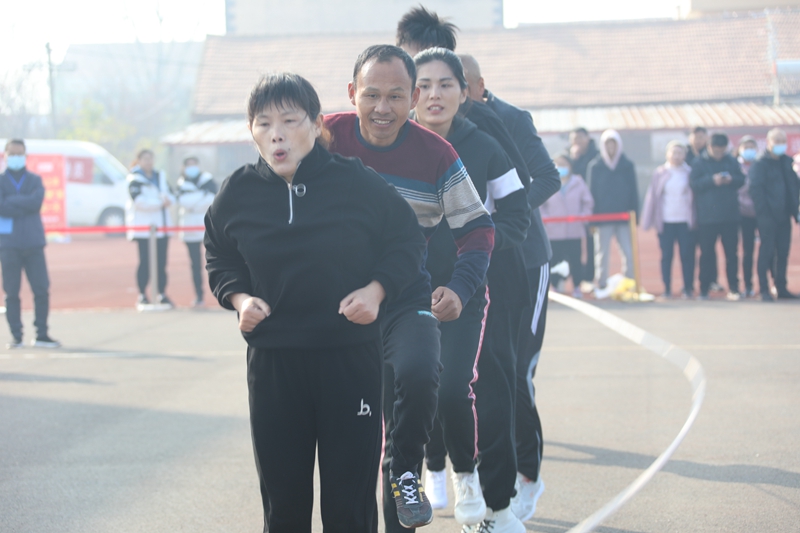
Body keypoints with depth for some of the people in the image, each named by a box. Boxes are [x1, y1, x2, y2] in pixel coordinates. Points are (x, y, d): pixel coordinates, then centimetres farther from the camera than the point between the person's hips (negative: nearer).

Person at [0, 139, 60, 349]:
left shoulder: (35, 180, 11)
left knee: (41, 290, -2)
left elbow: (36, 201, -9)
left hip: (33, 242, 1)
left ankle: (42, 335, 5)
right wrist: (25, 205, -9)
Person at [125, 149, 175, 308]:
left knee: (162, 261, 4)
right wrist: (160, 202, -14)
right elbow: (139, 200, -16)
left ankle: (162, 294, 9)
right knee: (145, 262, -6)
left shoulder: (160, 177, 17)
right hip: (143, 226, -6)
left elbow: (170, 196, 12)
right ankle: (142, 295, -2)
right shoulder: (134, 179, -3)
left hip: (161, 225, 6)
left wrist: (168, 200, -12)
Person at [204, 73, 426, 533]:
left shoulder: (357, 183, -9)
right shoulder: (239, 193, -2)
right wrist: (239, 298, -4)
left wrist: (377, 290, -12)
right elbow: (220, 258, 15)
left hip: (352, 355, -2)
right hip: (272, 360, 2)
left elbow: (408, 241, 3)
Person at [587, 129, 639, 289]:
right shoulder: (595, 166, 4)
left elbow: (634, 192, 7)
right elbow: (591, 192, 3)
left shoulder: (627, 166, 7)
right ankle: (601, 286, 6)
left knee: (628, 252, -4)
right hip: (602, 216, -1)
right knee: (602, 253, 1)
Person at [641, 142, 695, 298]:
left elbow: (694, 196, 6)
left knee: (687, 255, -1)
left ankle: (688, 288, 7)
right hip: (665, 221, 0)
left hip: (685, 220, 0)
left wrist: (694, 219, 0)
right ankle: (667, 289, 8)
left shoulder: (689, 173, 4)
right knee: (666, 256, 2)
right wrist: (651, 220, 1)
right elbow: (653, 196, 6)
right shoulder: (660, 173, 5)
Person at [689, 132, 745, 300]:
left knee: (731, 252, 3)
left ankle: (733, 288, 9)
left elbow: (741, 180, 10)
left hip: (730, 215, 2)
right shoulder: (699, 162, 0)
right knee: (707, 253, 1)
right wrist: (712, 180, -19)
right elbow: (694, 184, -7)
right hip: (707, 215, -2)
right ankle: (704, 289, 8)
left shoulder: (732, 161, 8)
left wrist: (731, 179, -11)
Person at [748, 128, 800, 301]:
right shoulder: (760, 165, -7)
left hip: (784, 216, 6)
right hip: (768, 217, -6)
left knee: (783, 252, 9)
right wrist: (764, 213, -15)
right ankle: (764, 290, 1)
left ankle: (781, 288, 16)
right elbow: (756, 189, -11)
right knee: (767, 251, -4)